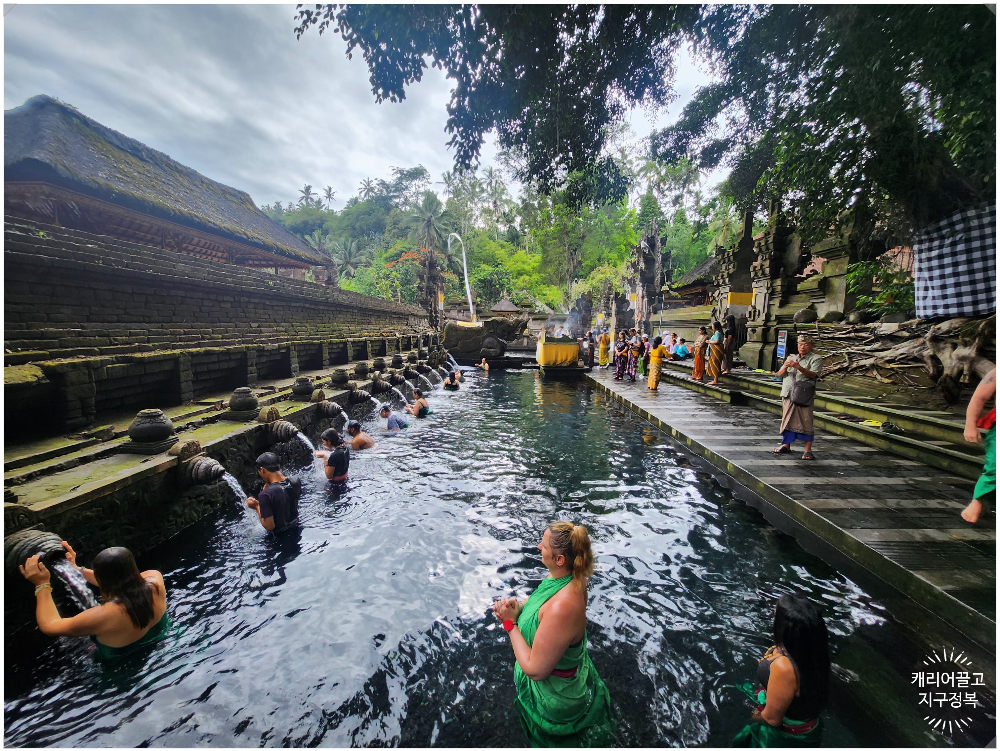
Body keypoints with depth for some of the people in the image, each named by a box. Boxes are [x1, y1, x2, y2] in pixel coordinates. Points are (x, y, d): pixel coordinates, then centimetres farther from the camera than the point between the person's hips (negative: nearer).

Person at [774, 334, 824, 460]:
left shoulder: (816, 359, 5)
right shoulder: (792, 358, 21)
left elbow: (813, 374, -12)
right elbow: (780, 374, 13)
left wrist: (798, 367, -27)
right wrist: (785, 367, -9)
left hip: (803, 396, -5)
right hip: (788, 394, 5)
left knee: (805, 421, -7)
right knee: (787, 420, 8)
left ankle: (808, 449, -3)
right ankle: (786, 445, 17)